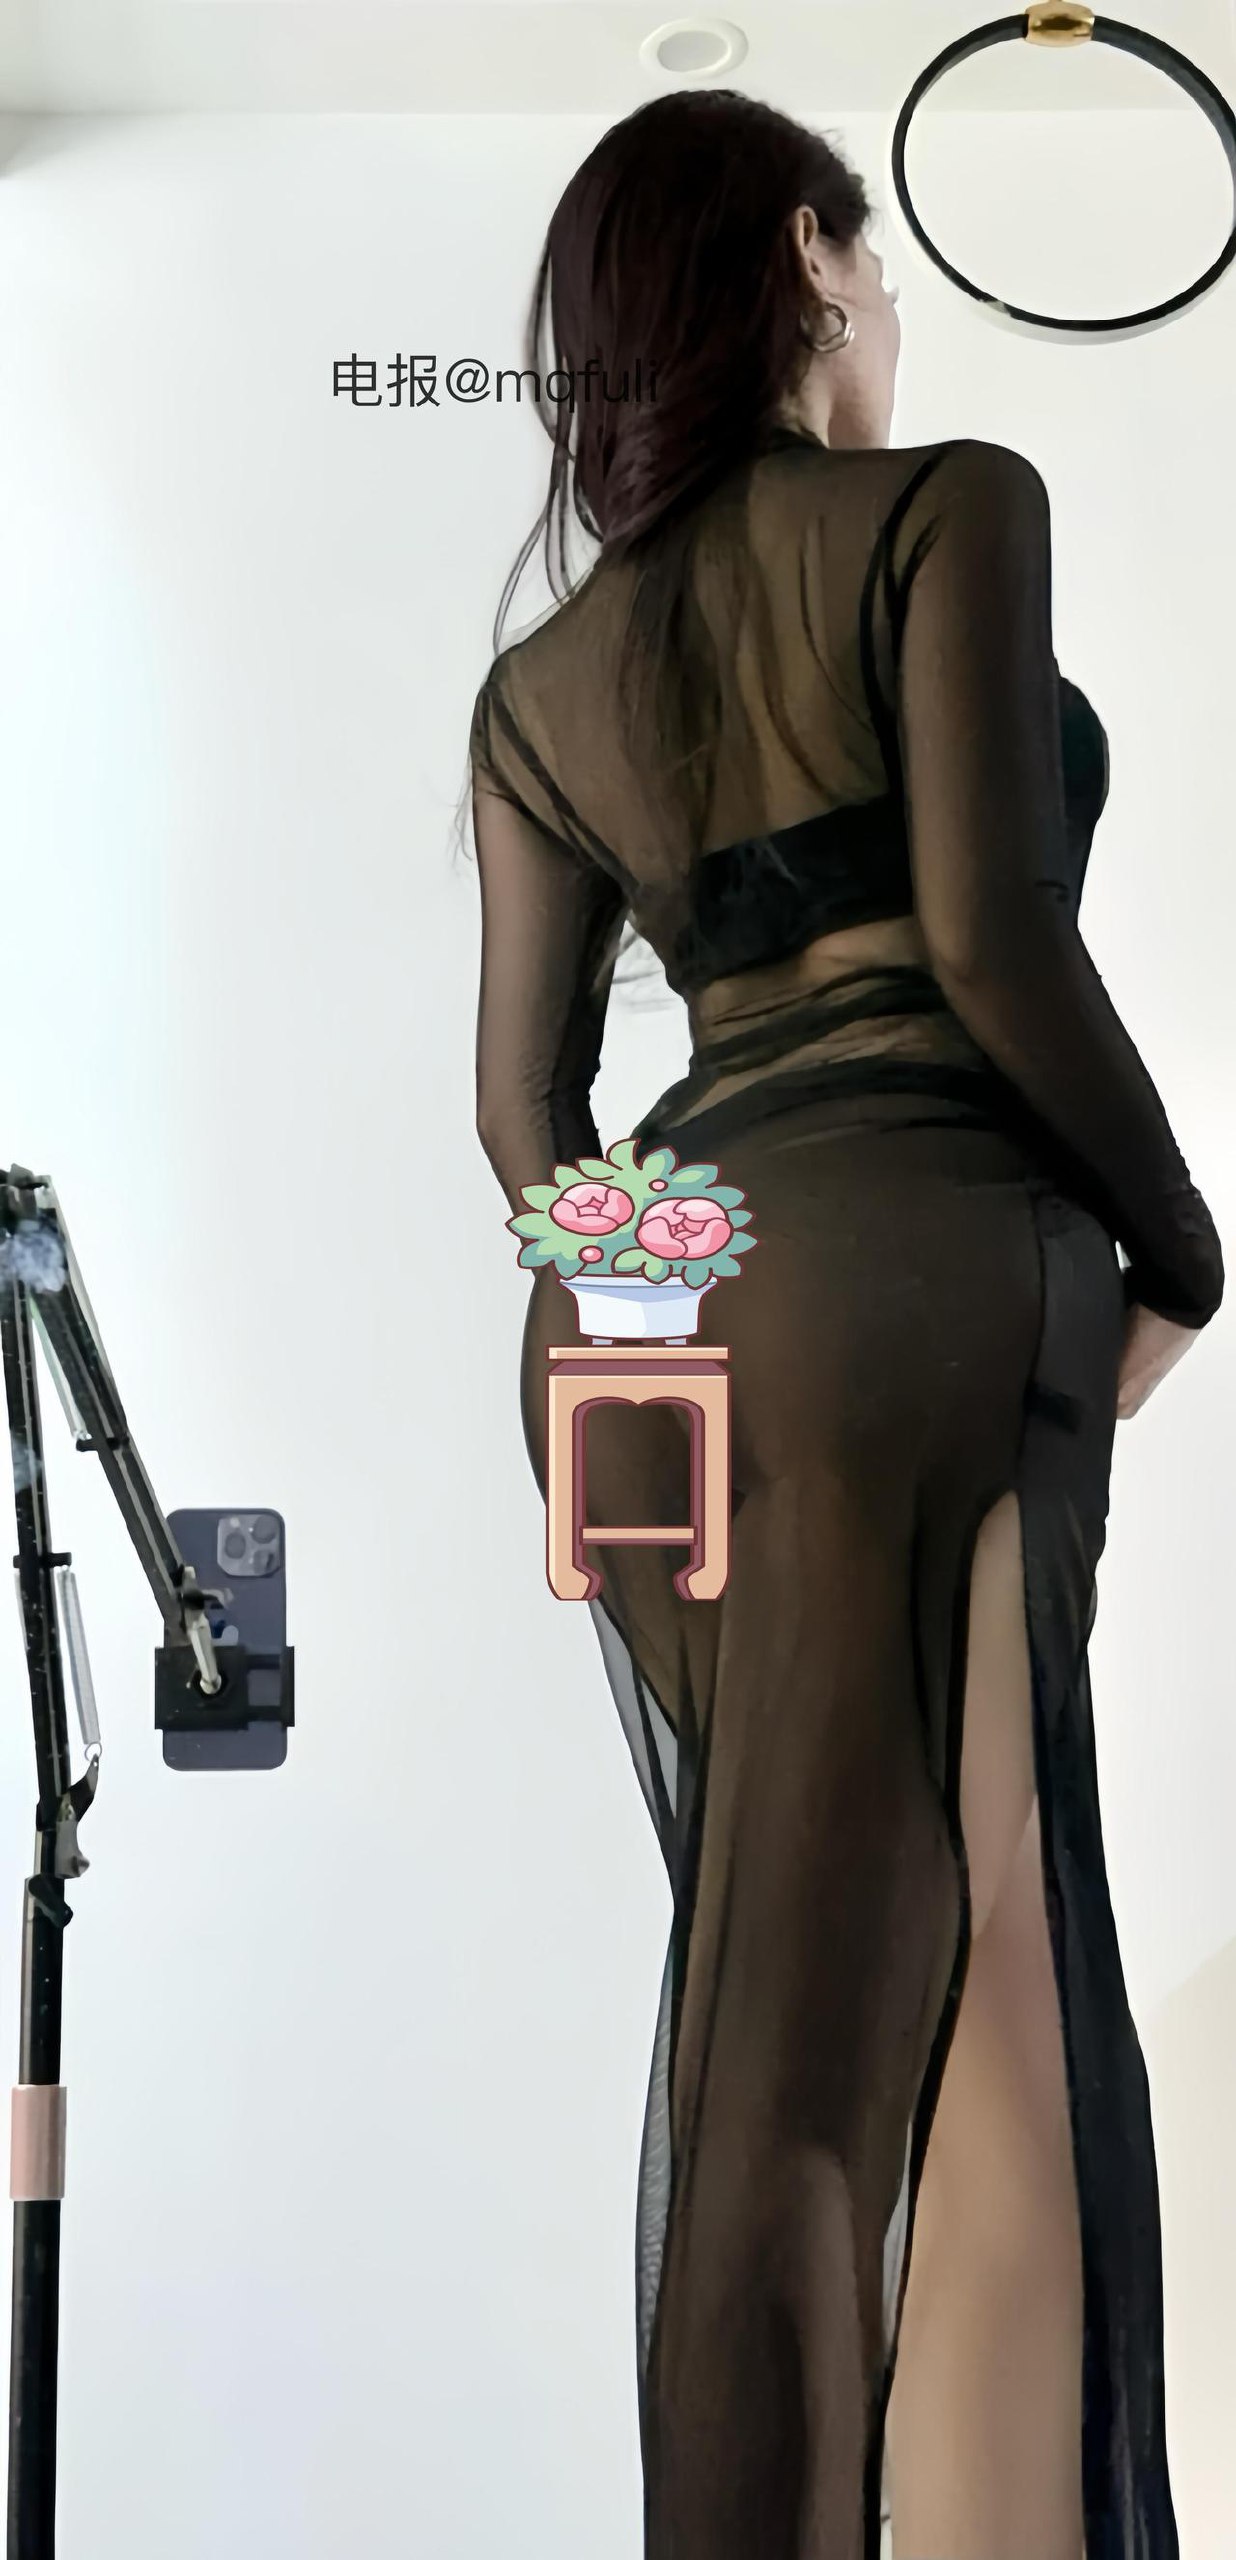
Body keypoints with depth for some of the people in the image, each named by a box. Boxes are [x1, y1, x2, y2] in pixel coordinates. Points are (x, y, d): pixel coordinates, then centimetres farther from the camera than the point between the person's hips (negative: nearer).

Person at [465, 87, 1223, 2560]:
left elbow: (525, 1100, 14)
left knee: (759, 1975, 14)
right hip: (918, 1256, -6)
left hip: (641, 1294, 7)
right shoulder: (948, 508, 2)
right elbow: (993, 938, -10)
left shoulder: (542, 679, 19)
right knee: (910, 1987, -4)